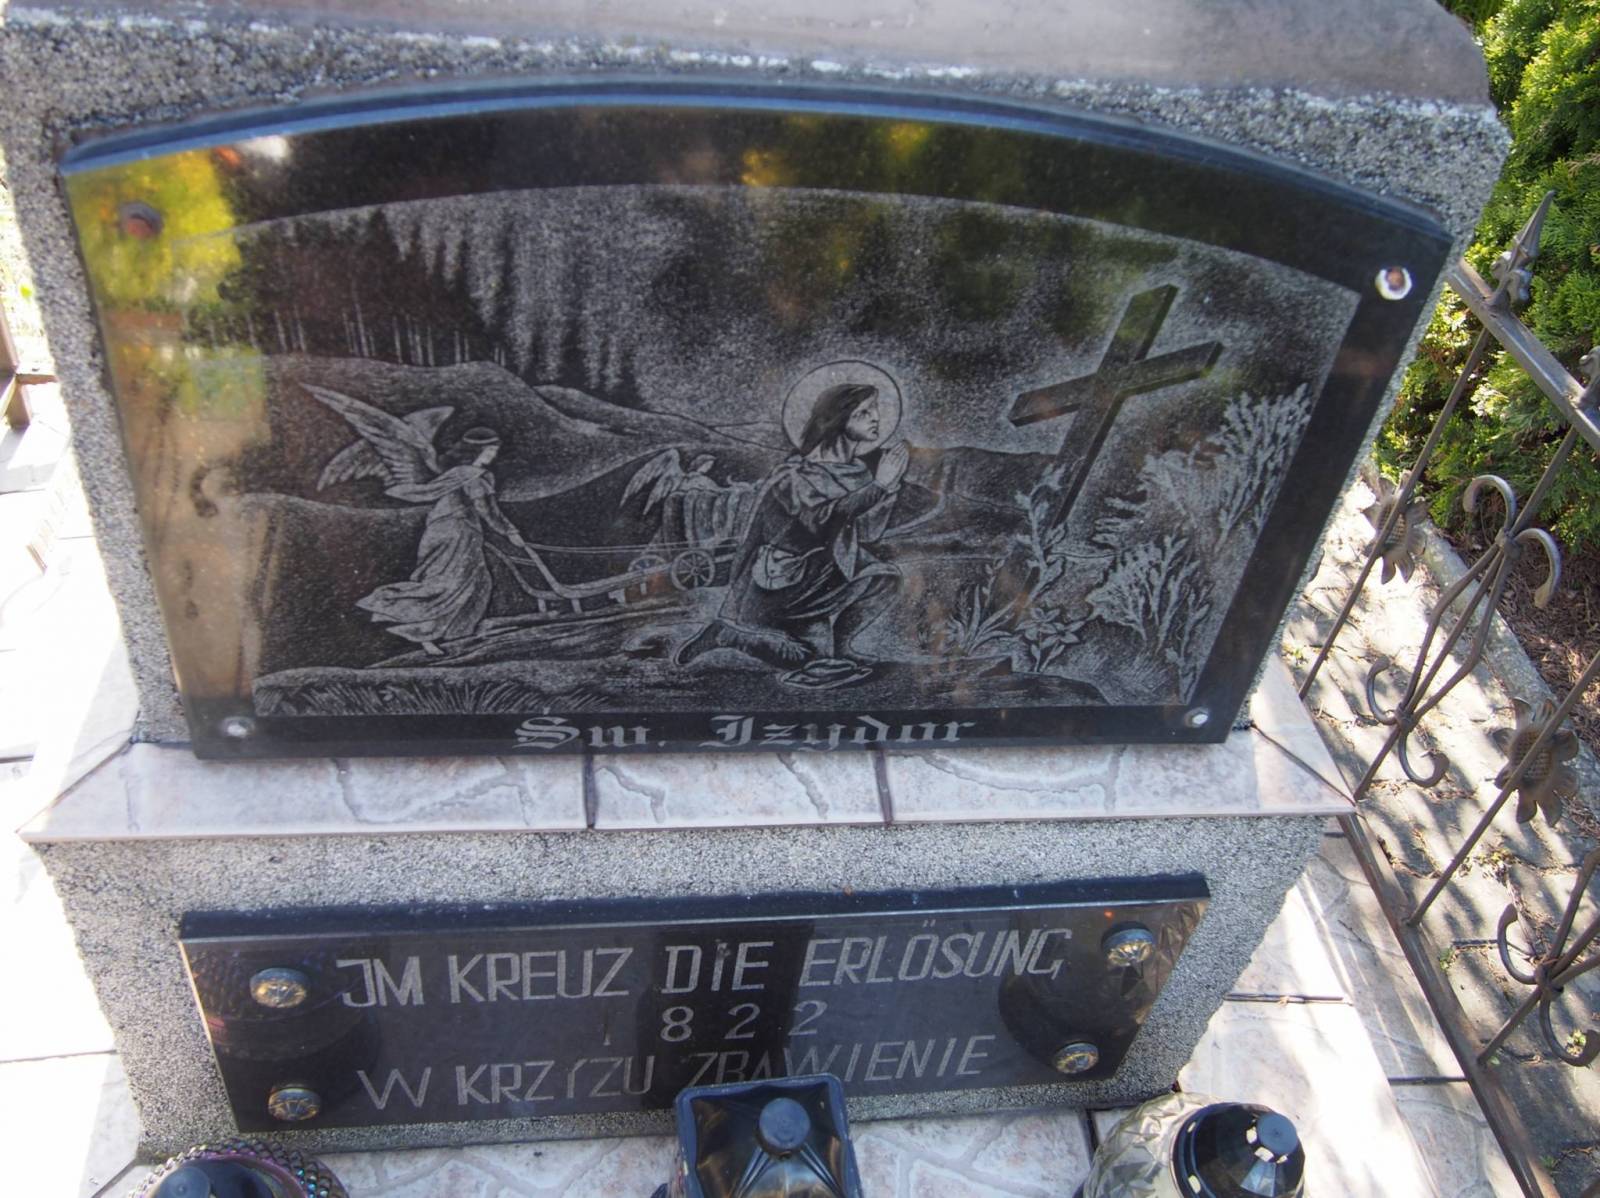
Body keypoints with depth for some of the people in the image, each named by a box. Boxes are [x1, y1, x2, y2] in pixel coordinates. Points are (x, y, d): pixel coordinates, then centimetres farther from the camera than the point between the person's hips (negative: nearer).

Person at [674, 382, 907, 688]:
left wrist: (889, 484, -12)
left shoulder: (855, 470, 4)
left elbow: (866, 532, 0)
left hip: (817, 577, 6)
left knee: (885, 577, -9)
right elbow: (821, 519, -34)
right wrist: (877, 486, -34)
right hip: (777, 579, -6)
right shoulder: (800, 472, -18)